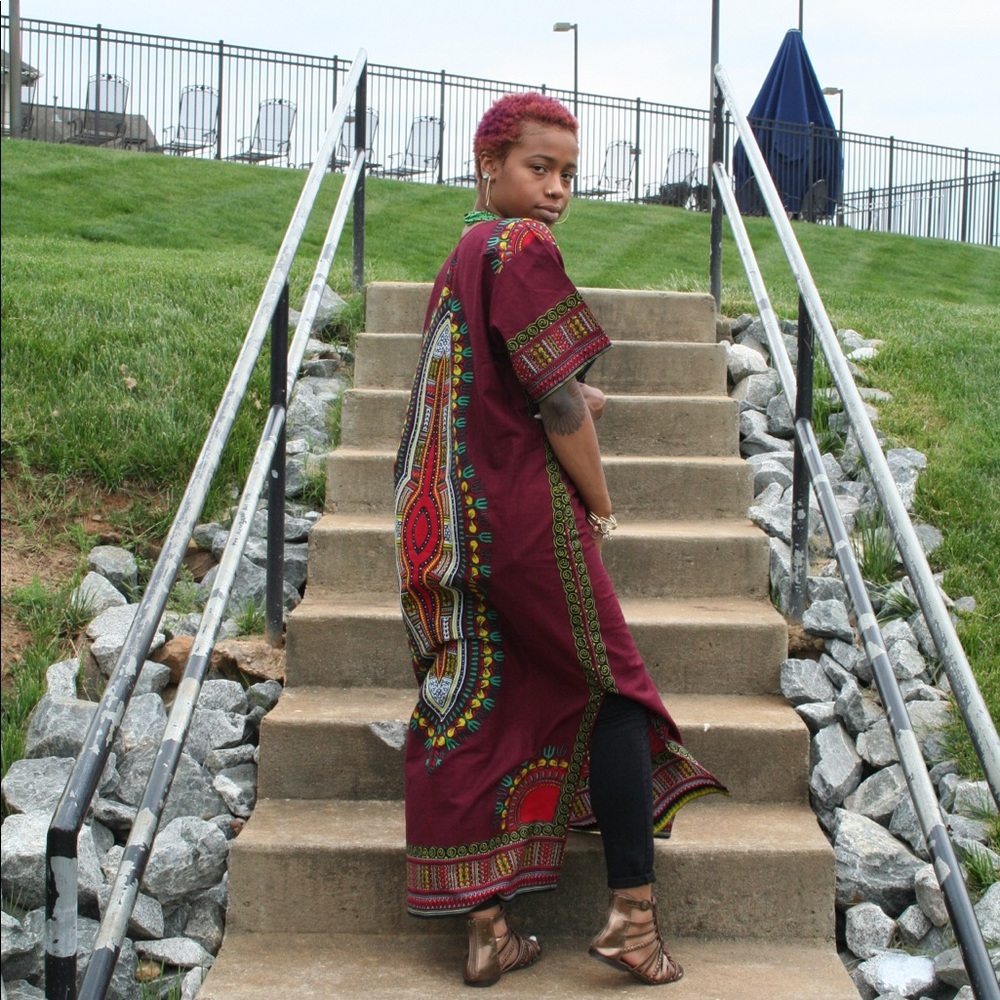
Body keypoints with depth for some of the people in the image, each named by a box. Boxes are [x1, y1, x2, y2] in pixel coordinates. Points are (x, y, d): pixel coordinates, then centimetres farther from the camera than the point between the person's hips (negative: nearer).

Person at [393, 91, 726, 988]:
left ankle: (486, 929, 13)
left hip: (456, 525, 8)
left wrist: (578, 405, 29)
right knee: (613, 687, 4)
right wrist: (600, 502, -4)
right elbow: (557, 401, -16)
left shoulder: (462, 258, 15)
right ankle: (632, 912, 6)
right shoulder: (523, 249, -12)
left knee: (478, 706, 8)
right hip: (529, 514, -8)